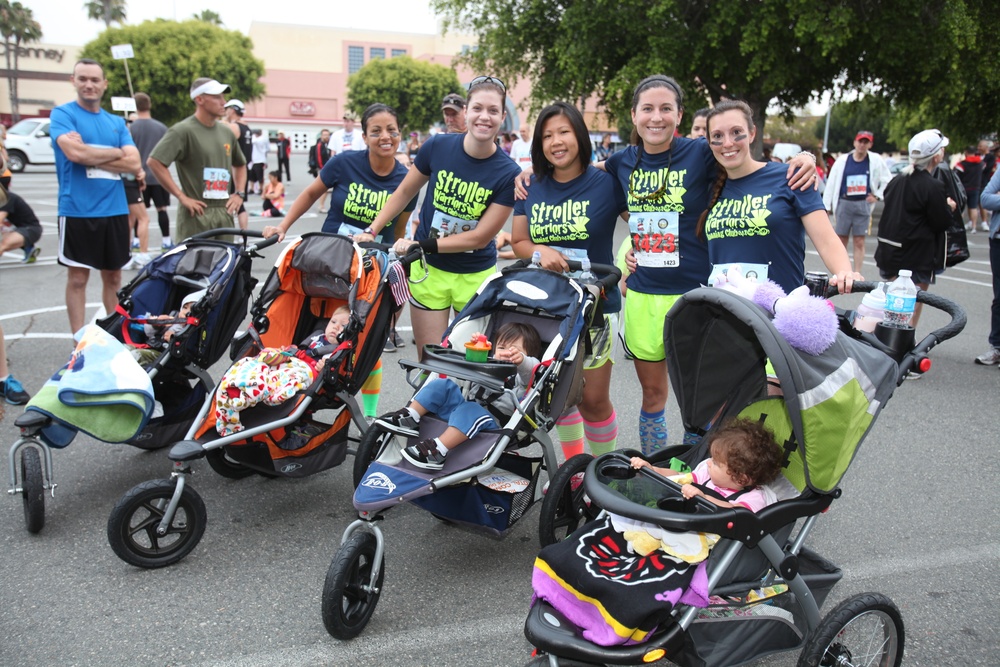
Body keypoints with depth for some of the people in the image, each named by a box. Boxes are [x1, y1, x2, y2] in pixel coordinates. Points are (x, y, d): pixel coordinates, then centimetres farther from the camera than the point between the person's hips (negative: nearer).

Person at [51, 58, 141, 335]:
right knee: (77, 277, 2)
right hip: (77, 210, -4)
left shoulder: (116, 122, 13)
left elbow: (134, 164, 0)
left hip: (115, 210, 4)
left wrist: (89, 154, -10)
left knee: (113, 276, 11)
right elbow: (74, 152, -17)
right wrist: (116, 152, -4)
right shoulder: (62, 114, 0)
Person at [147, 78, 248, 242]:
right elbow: (154, 162, -14)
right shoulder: (184, 130, -7)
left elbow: (240, 164, 28)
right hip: (197, 214, -6)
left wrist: (239, 193, 12)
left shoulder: (226, 131, 13)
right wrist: (181, 196, -14)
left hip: (224, 212, 6)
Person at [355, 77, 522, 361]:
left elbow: (481, 237, -15)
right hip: (429, 271, 1)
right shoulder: (437, 146, -9)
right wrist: (372, 231, -1)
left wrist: (424, 244, -19)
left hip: (476, 276, -1)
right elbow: (404, 192, 5)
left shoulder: (508, 173, -14)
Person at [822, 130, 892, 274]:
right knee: (841, 240, 6)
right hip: (844, 203, 0)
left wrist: (877, 195, 2)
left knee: (859, 242, 0)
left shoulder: (876, 160, 2)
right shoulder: (843, 160, 1)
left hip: (863, 205, 0)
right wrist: (826, 206, 0)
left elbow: (887, 180, 13)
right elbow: (831, 183, 2)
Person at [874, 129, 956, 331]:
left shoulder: (897, 181, 5)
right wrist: (949, 207, 8)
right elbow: (942, 223, -12)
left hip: (889, 252, 7)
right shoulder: (933, 187, -17)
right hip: (917, 258, -7)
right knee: (913, 307, 3)